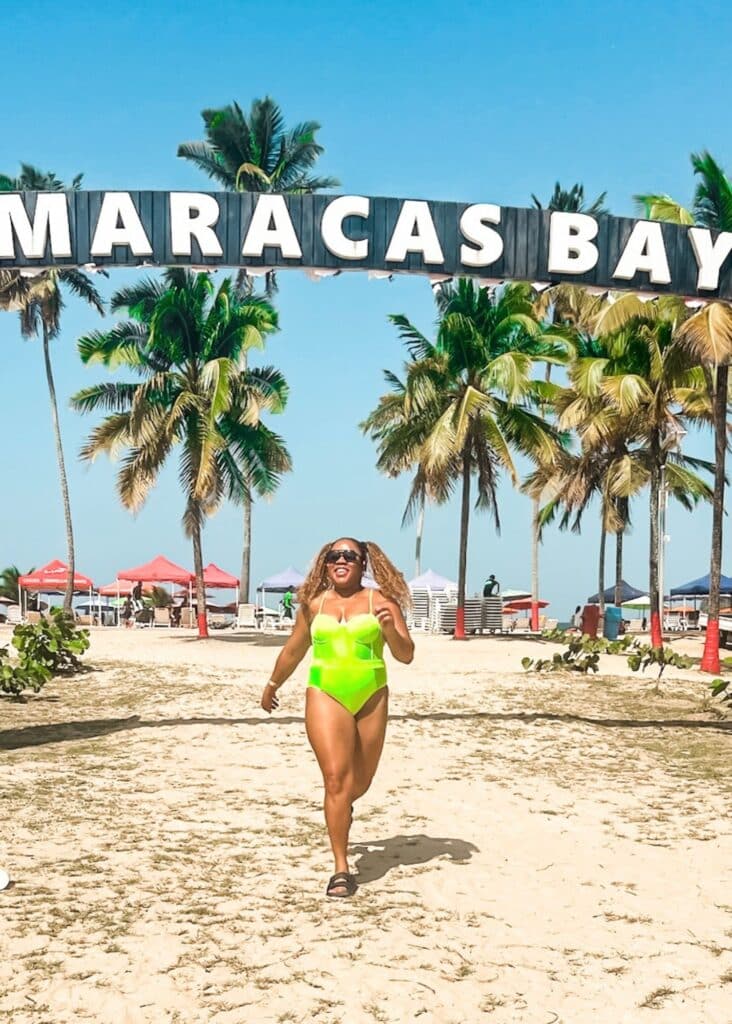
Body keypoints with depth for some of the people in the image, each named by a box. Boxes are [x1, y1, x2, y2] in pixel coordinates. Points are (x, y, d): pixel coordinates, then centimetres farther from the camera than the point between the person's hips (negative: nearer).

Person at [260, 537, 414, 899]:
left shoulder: (379, 602, 2)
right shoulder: (313, 605, 8)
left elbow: (406, 655, -2)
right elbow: (293, 651, 23)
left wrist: (390, 630, -20)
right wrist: (272, 685, 32)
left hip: (370, 697, 0)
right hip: (325, 695, 0)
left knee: (359, 782, 14)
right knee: (335, 778, -12)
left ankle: (341, 807, 51)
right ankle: (341, 869, -8)